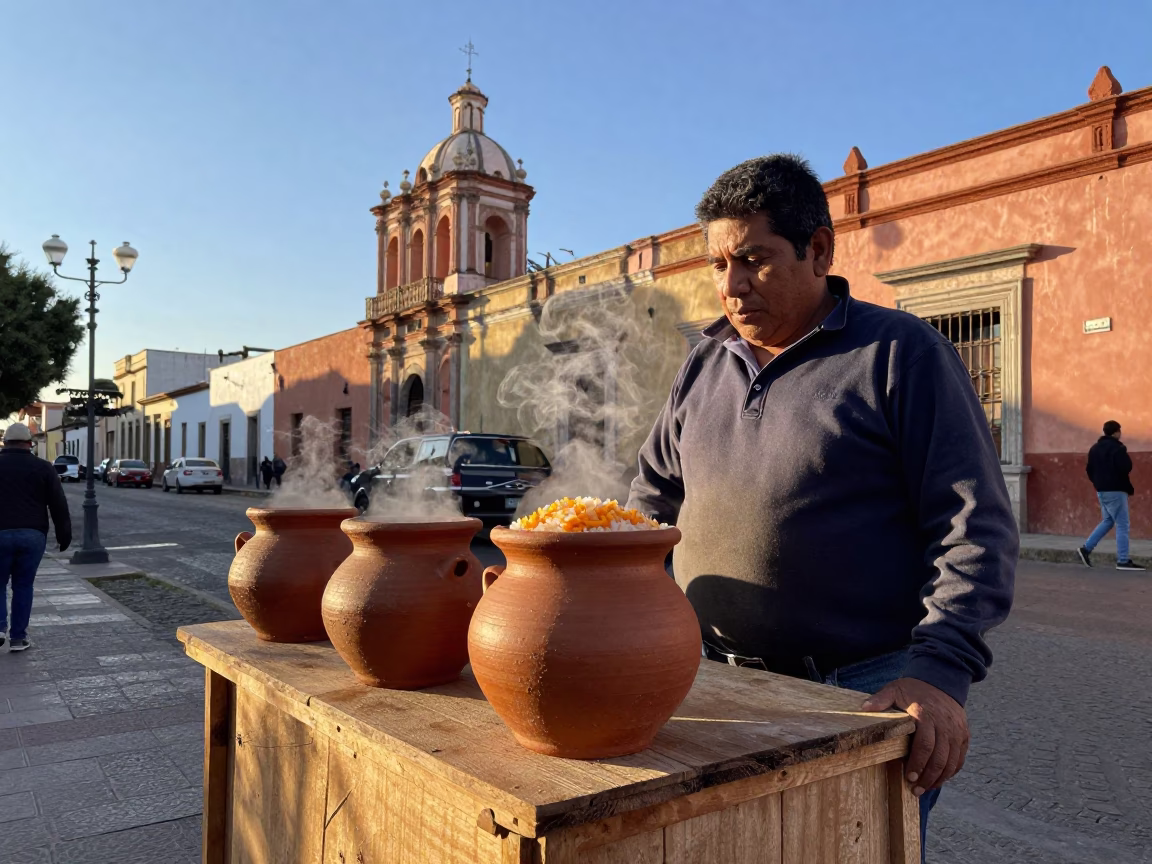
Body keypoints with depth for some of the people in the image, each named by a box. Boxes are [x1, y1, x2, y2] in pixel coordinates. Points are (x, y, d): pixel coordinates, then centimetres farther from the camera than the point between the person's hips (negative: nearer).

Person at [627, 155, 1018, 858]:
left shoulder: (901, 352, -6)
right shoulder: (705, 365, 10)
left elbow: (975, 526, -11)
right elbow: (653, 501, 16)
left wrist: (941, 669, -21)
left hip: (863, 693, -5)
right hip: (720, 686, 5)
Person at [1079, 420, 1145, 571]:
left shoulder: (1094, 448, 11)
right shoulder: (1117, 448, -14)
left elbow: (1090, 470, 14)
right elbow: (1126, 468, -22)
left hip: (1101, 490, 8)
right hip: (1115, 491, -8)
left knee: (1107, 521, 18)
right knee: (1122, 525, -3)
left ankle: (1086, 548, 12)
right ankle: (1123, 560, -2)